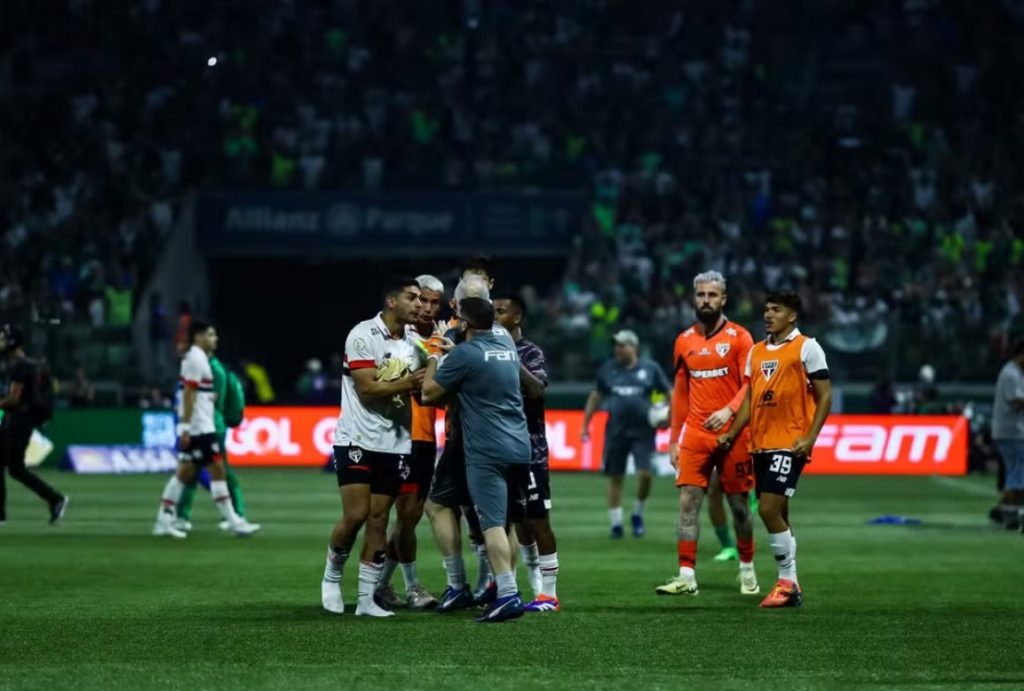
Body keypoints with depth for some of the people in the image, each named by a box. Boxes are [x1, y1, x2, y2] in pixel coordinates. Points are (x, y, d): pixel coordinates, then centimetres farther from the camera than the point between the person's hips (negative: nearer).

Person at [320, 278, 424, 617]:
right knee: (355, 515, -10)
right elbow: (367, 389, -16)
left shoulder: (412, 342, 10)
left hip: (394, 444, 5)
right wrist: (409, 383, -19)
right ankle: (332, 576, 15)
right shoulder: (363, 335, -10)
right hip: (357, 440, -5)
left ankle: (367, 599, 5)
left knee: (378, 520, 3)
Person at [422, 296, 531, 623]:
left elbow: (429, 393, 0)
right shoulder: (505, 341, 11)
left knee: (493, 523, -12)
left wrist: (433, 360, 14)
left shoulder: (464, 354, -9)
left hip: (486, 452, -7)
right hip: (520, 447, 7)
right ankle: (505, 589, 20)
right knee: (509, 522, 15)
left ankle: (508, 594, -23)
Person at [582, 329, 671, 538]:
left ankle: (638, 515, 10)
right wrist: (585, 424, 14)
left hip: (642, 432, -2)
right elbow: (596, 396, 18)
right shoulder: (608, 369, 10)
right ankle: (616, 523, 11)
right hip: (616, 432, 2)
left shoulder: (650, 368, 3)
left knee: (644, 474, -13)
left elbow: (670, 393, 10)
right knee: (614, 477, 2)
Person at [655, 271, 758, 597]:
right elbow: (680, 393, 15)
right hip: (695, 434, 3)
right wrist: (674, 440, 13)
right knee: (688, 502, -7)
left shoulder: (739, 337, -2)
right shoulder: (685, 341, 10)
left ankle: (747, 570, 23)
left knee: (739, 504, 6)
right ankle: (686, 576, -8)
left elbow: (750, 384, -9)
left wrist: (729, 411, -26)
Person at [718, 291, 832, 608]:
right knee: (776, 515, 8)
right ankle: (790, 586, 14)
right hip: (761, 444, 7)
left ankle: (787, 582, -6)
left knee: (770, 510, -14)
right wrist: (731, 435, 7)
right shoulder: (756, 352, 15)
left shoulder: (806, 348, -4)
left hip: (789, 444, -7)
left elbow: (824, 396, -6)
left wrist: (810, 437, -15)